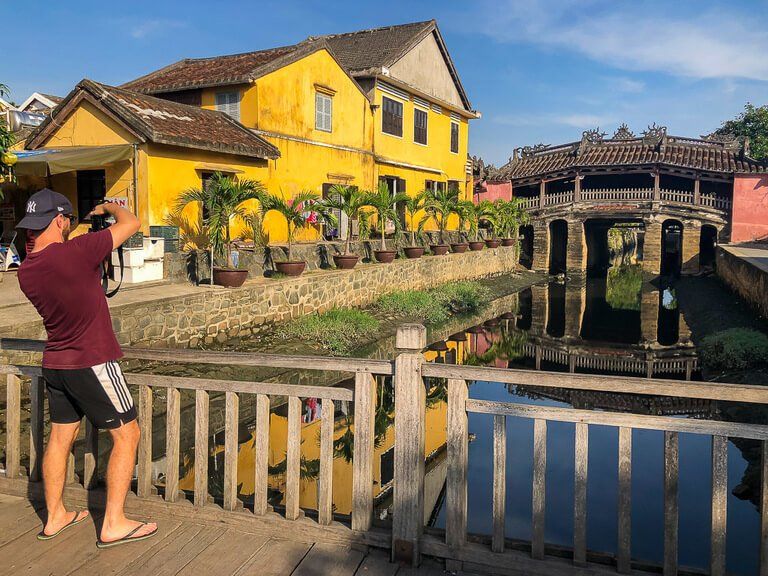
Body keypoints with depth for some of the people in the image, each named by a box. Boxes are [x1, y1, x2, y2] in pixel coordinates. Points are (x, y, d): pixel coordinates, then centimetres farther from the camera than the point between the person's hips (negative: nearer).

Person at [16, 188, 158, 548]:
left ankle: (55, 517, 31)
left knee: (60, 436, 18)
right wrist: (109, 207, 6)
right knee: (126, 434, 4)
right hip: (93, 363, -7)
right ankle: (113, 524, 7)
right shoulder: (76, 252, -22)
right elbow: (132, 223, -13)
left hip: (55, 365, 8)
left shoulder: (25, 271, 0)